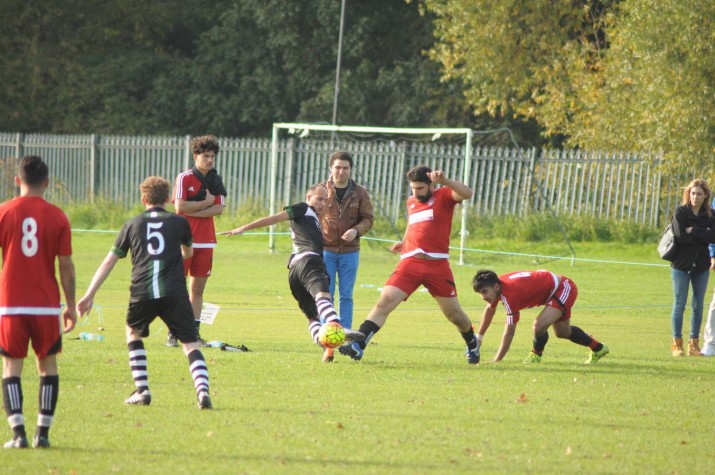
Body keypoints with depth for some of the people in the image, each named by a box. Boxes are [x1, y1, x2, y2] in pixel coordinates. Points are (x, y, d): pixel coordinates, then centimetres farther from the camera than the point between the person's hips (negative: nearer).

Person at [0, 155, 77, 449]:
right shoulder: (56, 216, 0)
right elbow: (66, 265, 1)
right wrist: (71, 305, 10)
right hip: (47, 304, 1)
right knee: (48, 366, 11)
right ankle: (43, 433, 5)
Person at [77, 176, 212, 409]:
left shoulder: (132, 225, 16)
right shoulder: (179, 222, 15)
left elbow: (108, 262, 16)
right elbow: (188, 253, 36)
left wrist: (90, 295, 18)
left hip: (142, 293, 1)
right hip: (175, 293, -1)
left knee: (133, 334, 27)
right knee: (191, 344, 3)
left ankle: (142, 390, 18)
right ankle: (202, 390, -20)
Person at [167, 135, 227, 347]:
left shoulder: (216, 180, 8)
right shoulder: (184, 178, -5)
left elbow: (219, 208, -4)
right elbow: (180, 207, -16)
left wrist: (192, 211, -13)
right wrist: (206, 202, -9)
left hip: (206, 241, 4)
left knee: (198, 288, 7)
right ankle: (173, 333, -1)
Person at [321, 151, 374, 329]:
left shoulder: (360, 192, 2)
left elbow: (367, 219, 0)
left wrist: (356, 230, -16)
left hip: (350, 252, 1)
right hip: (326, 250, -1)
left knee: (346, 296, 5)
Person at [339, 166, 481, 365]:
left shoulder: (443, 195, 1)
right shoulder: (411, 201, 18)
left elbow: (466, 193, -20)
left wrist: (445, 181, -34)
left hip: (437, 264, -4)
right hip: (410, 263, 4)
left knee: (454, 314, 6)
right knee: (384, 302, -12)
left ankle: (472, 344, 35)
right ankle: (357, 346, -19)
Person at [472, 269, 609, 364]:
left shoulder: (510, 295, -36)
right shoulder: (495, 285, -10)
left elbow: (509, 333, -36)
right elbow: (490, 310, 13)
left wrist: (496, 362, -34)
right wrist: (478, 338, 18)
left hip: (564, 289, -10)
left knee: (539, 325, -31)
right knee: (562, 332, 28)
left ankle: (536, 355, 0)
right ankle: (598, 349, 50)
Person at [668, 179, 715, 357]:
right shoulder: (680, 212, -4)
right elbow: (680, 237, -16)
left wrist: (693, 231, -15)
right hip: (682, 263, -3)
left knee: (698, 305, 6)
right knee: (679, 304, -3)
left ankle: (694, 343, 11)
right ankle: (677, 343, 2)